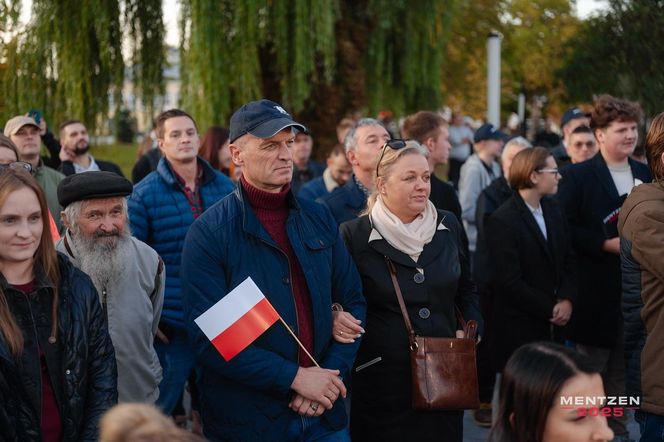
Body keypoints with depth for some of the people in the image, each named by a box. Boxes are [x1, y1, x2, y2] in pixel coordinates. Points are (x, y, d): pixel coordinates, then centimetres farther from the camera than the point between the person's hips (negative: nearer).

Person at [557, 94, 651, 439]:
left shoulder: (646, 175, 11)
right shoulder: (577, 176, -6)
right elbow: (565, 230, -12)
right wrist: (607, 244, -18)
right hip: (595, 291, -5)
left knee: (623, 370, 13)